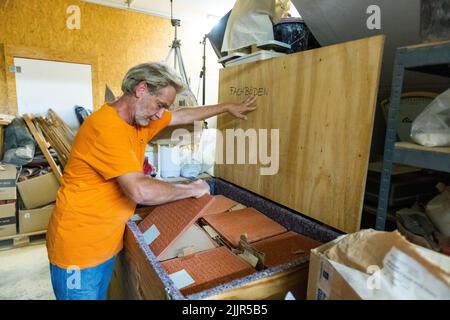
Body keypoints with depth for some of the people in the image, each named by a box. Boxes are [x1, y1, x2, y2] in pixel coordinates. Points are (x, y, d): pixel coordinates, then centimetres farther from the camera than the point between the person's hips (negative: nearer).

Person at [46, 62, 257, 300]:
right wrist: (191, 190, -20)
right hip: (79, 248, -8)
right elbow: (141, 191, -35)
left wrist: (227, 107, 19)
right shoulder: (106, 126, -27)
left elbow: (183, 115, 14)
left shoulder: (140, 118, 1)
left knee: (99, 295, 23)